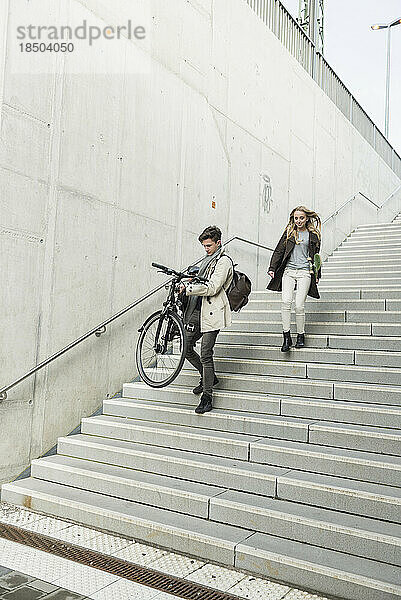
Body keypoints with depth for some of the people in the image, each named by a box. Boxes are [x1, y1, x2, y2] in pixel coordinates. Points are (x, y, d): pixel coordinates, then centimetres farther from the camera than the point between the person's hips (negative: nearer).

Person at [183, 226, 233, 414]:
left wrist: (188, 289, -17)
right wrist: (192, 282, 14)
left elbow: (212, 288, -18)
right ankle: (208, 377, 29)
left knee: (206, 354, -10)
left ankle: (207, 397, -2)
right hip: (197, 311, 9)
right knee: (186, 348, 9)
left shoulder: (223, 261, -7)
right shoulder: (207, 259, 22)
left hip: (211, 313, -9)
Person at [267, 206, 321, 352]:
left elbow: (316, 256, 14)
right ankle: (286, 337, -8)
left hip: (305, 272, -1)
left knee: (299, 305, -9)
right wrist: (272, 268, 1)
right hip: (288, 271, 2)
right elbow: (279, 250, 10)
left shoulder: (313, 235, 9)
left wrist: (317, 275, 11)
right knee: (285, 301, -15)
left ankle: (300, 335, 10)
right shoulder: (289, 232, 12)